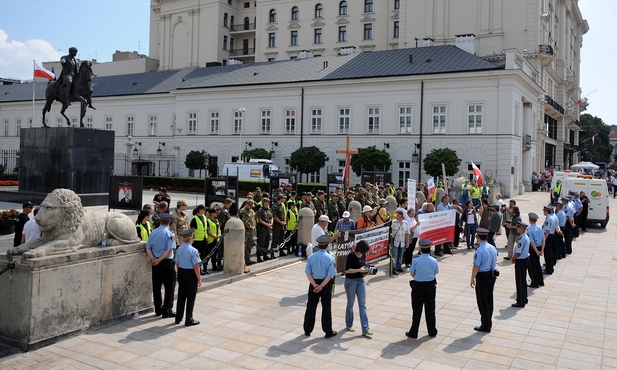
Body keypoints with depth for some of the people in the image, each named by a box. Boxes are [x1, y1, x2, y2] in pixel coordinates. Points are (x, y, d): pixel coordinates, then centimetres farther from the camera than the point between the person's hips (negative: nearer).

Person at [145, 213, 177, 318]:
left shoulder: (153, 233, 6)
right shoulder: (170, 234, -11)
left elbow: (148, 248, 2)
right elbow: (169, 250, -21)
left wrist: (153, 259, -9)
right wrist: (159, 260, -19)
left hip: (155, 263, 6)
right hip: (167, 262, -6)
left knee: (156, 286, 14)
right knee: (169, 287, 4)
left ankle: (158, 310, 23)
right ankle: (167, 311, 5)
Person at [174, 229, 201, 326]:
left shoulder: (179, 249, 2)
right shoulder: (193, 250, -18)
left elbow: (177, 263, 10)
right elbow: (196, 267, -17)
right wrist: (199, 279, -9)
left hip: (181, 273, 6)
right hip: (190, 274, -6)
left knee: (181, 296, 16)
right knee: (191, 297, 5)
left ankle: (178, 318, 26)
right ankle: (189, 320, 11)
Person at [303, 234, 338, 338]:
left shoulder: (311, 257, -3)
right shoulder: (330, 258, -12)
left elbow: (308, 273, -7)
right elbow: (330, 275, -17)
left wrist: (315, 285, -11)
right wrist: (321, 286, -17)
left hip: (313, 284, 3)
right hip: (326, 284, -2)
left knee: (311, 307, 13)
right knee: (326, 308, 8)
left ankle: (307, 330, 21)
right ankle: (328, 331, 16)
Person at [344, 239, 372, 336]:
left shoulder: (363, 255, 2)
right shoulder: (351, 255, -16)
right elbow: (347, 270, -19)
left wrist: (365, 270, -2)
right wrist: (359, 270, -23)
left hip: (361, 281, 5)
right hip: (351, 281, -5)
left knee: (363, 305, 0)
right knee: (350, 304, 11)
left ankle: (365, 329, -2)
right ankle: (349, 324, 32)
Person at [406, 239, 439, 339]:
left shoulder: (415, 260, -15)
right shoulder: (434, 261, -7)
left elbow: (412, 273, -5)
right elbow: (435, 273, 4)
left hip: (418, 286, -2)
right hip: (431, 286, 2)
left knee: (417, 310, 6)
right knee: (430, 309, 16)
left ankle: (413, 332, 12)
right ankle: (432, 331, 26)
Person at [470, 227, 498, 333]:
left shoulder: (480, 250, -21)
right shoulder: (493, 248, 4)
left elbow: (476, 266, -19)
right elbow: (494, 263, 11)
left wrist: (472, 279, -9)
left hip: (482, 276, -8)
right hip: (492, 275, 8)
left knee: (482, 301, 3)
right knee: (489, 299, 17)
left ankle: (485, 326, 11)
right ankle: (488, 323, 29)